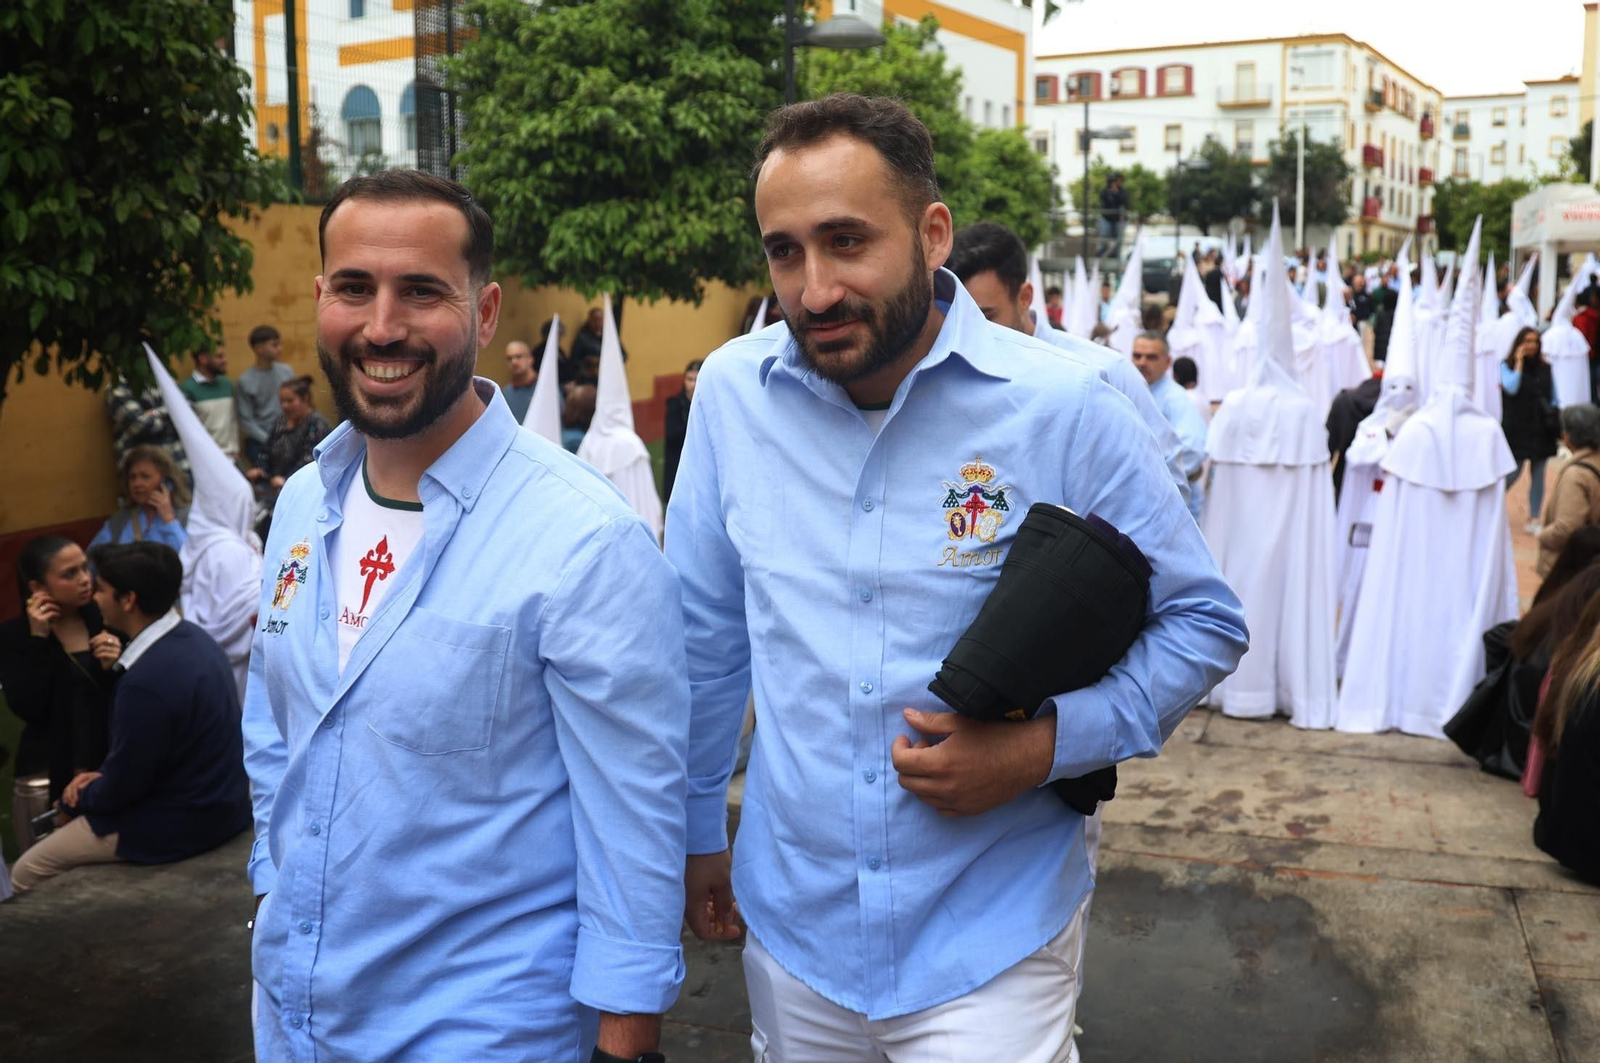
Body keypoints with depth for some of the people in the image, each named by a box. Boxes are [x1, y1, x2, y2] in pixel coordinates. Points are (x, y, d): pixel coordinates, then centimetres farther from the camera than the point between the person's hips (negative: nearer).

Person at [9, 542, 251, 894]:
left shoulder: (147, 681, -30)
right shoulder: (192, 637, -1)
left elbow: (122, 788, -18)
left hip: (182, 823, -9)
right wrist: (102, 773, 6)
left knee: (27, 873, 5)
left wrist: (81, 796, 2)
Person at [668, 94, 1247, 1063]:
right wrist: (698, 829, 11)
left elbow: (1205, 622, -5)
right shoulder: (733, 393, -6)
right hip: (791, 922, 3)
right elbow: (707, 632, 5)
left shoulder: (1067, 408, -14)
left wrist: (1045, 745, -18)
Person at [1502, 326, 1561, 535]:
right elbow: (1511, 388, -19)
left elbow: (1553, 396, 13)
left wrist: (1554, 416, 0)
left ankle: (1533, 520, 7)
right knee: (1514, 472, -5)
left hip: (1540, 429, 4)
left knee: (1538, 474, 3)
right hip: (1517, 429, -4)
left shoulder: (1545, 368, 8)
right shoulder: (1507, 366, -1)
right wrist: (1519, 363, -14)